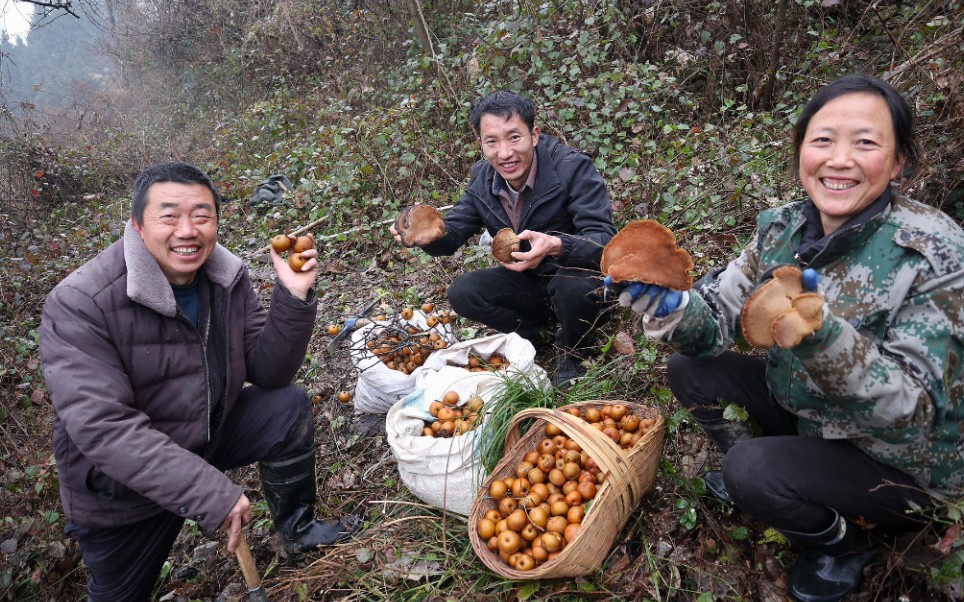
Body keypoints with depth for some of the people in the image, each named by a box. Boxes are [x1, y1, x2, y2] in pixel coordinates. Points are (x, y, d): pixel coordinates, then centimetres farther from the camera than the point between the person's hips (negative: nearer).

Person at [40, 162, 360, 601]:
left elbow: (268, 372, -11)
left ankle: (297, 529, 8)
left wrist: (294, 298, -28)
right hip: (122, 482, -3)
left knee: (290, 408, -13)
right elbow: (102, 427, -33)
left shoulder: (227, 277, -11)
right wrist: (209, 493, -38)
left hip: (211, 431, 4)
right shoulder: (79, 305, -27)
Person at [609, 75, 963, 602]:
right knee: (688, 370, -5)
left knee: (750, 470, -26)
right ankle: (765, 477, 20)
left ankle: (845, 543, 8)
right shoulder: (782, 227, -10)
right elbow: (719, 317, -10)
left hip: (900, 457, -5)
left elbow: (916, 411, -29)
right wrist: (667, 307, -34)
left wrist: (823, 334, -47)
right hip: (800, 406, 6)